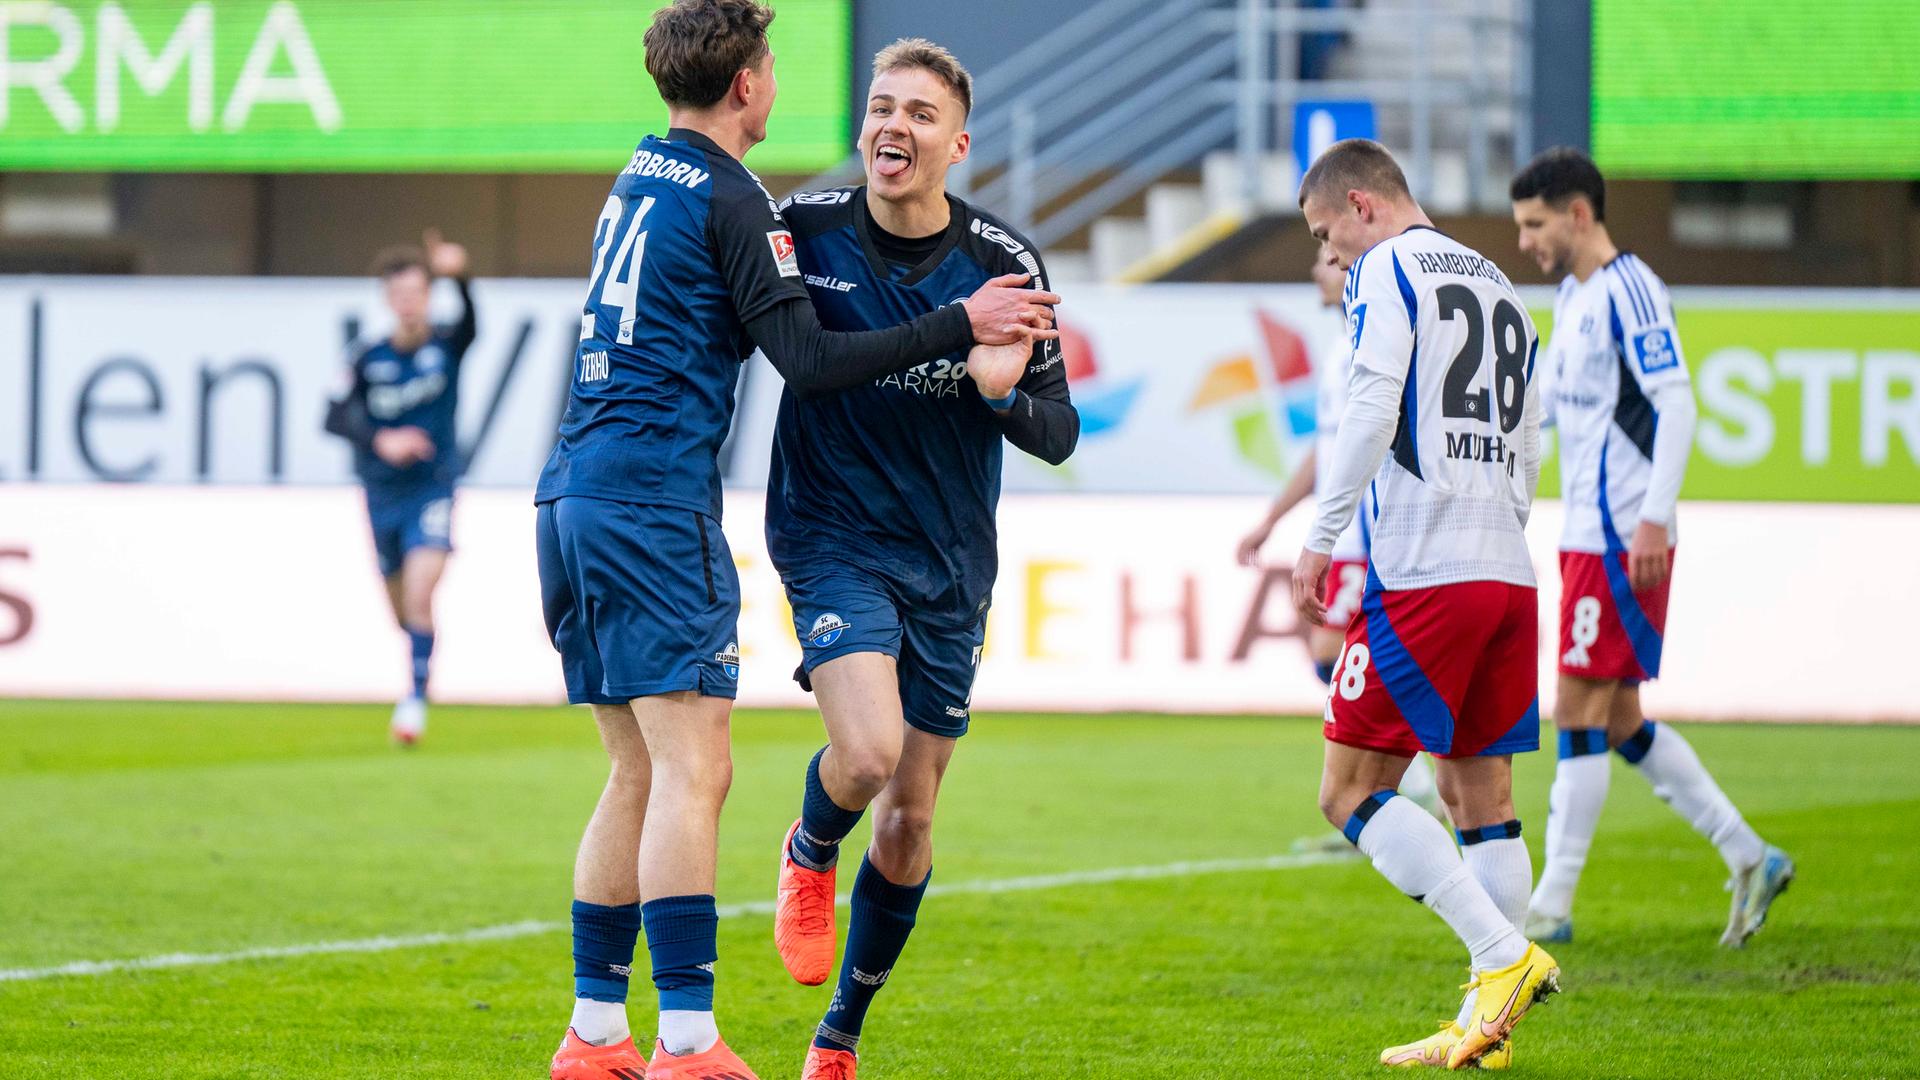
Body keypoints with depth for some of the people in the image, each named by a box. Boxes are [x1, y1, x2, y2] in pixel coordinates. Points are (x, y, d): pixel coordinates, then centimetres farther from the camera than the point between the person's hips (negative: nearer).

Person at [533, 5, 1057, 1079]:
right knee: (693, 771, -12)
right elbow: (809, 359, -13)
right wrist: (960, 326, -9)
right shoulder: (728, 197, -8)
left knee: (641, 772, 13)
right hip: (656, 502, -9)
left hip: (574, 499, 9)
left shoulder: (641, 178, 18)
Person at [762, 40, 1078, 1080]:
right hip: (833, 538, -2)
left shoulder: (1003, 263, -7)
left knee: (909, 821, 7)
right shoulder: (804, 230, -9)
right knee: (867, 753, -26)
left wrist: (1003, 395, -24)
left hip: (952, 564, 3)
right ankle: (809, 853, 11)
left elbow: (1059, 432, -1)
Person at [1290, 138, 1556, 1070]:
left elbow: (1372, 410, -15)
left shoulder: (1386, 270, -2)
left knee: (1351, 792, -4)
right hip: (1509, 573, 8)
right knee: (1480, 792, 10)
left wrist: (1319, 539, -11)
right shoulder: (1498, 285, 22)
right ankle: (1487, 1025, 7)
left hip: (1421, 573, -8)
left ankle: (1505, 956, -16)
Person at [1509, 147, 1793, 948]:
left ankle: (1552, 905, -3)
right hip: (1588, 535, 10)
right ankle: (1750, 859, 16)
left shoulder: (1628, 290, -14)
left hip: (1623, 537, -10)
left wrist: (1653, 518, -23)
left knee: (1580, 713, -7)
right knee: (1620, 723, 10)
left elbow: (1676, 406, -19)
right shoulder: (1573, 294, 16)